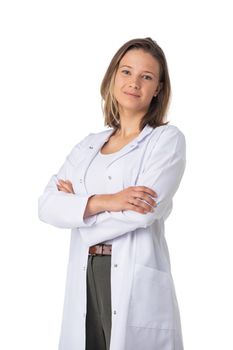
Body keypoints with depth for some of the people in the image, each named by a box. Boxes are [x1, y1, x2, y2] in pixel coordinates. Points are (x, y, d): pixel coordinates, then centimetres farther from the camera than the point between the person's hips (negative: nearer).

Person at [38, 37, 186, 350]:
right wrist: (104, 201, -14)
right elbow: (47, 205, 2)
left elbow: (145, 212, -15)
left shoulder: (167, 139, -1)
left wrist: (78, 202, -2)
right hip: (84, 283, 4)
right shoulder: (88, 145, 14)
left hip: (137, 286, -4)